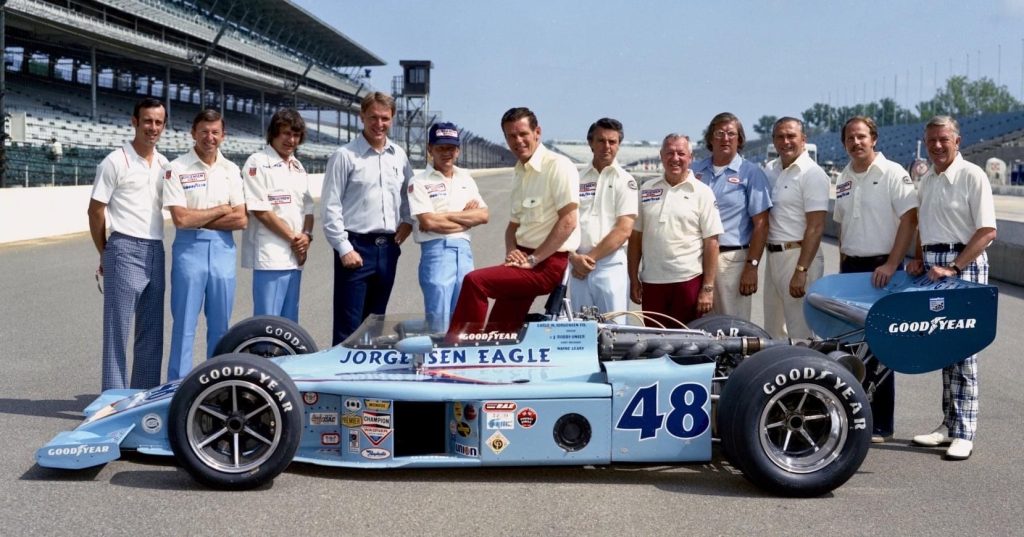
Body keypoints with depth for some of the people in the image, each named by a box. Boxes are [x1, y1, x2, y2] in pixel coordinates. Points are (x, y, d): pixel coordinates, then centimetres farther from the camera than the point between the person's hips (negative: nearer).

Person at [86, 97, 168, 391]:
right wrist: (105, 255, 2)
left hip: (156, 251, 6)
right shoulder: (115, 162, -7)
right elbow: (95, 211, -4)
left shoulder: (164, 164, 11)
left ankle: (146, 394, 19)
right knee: (118, 328, -2)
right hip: (126, 249, -6)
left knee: (152, 330, 10)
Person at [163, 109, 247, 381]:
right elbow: (181, 218, -14)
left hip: (223, 249, 4)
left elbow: (241, 219, 0)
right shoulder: (177, 169, -4)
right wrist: (221, 210, -4)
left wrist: (199, 219, -7)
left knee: (220, 326, 9)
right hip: (190, 248, -4)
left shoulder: (231, 170, 8)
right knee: (184, 326, 0)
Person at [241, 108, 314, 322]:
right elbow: (259, 210, -12)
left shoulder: (298, 167, 17)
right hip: (270, 256, -7)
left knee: (289, 321, 11)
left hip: (295, 255, 7)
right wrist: (293, 237, -10)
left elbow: (307, 208, 18)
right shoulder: (258, 163, -6)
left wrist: (306, 236, -3)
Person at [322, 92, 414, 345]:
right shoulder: (345, 156, -6)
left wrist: (407, 220, 5)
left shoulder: (399, 156, 10)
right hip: (356, 247, -5)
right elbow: (331, 207, -9)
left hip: (388, 248, 5)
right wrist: (344, 248, -13)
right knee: (348, 326, -4)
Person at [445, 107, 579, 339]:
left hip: (548, 265, -8)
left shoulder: (558, 166, -10)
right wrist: (512, 252, 2)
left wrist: (533, 259, -16)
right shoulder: (520, 173, 17)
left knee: (474, 281, -22)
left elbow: (568, 222, -17)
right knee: (498, 335, 3)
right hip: (524, 262, 8)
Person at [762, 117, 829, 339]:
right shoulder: (770, 170, 11)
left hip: (798, 255, -8)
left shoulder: (812, 174, -11)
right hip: (773, 255, 8)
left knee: (800, 332, -4)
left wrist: (801, 271, -21)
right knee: (772, 329, 16)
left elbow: (816, 227, -16)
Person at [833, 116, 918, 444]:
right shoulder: (844, 179, 12)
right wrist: (843, 268, 14)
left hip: (882, 268, -6)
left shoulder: (893, 173, -7)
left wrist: (891, 264, -20)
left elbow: (909, 219, -14)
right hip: (850, 268, 6)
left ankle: (880, 425, 5)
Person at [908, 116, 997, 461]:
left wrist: (953, 268, -18)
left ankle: (964, 433, -2)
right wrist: (919, 259, 6)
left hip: (964, 265, -7)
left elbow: (987, 230, -13)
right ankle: (949, 424, 16)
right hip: (932, 266, 7)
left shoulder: (972, 176, -8)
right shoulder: (926, 180, 14)